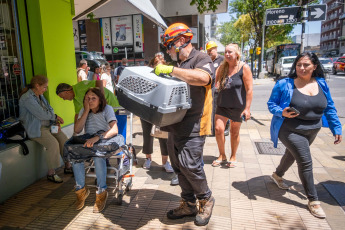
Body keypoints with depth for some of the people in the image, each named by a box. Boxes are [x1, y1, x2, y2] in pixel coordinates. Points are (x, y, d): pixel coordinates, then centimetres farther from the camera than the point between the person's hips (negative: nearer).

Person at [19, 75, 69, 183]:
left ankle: (68, 166, 4)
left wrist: (56, 122, -2)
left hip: (48, 125, 8)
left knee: (64, 139, -8)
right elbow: (41, 114, -23)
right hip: (35, 129, -8)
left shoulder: (40, 96, 14)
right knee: (53, 143, -27)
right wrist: (55, 116, -8)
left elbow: (50, 109, 15)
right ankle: (51, 173, -13)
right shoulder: (27, 98, -15)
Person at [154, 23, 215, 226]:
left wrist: (170, 70, -24)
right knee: (179, 167, 11)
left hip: (193, 126, -8)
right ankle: (189, 205, 27)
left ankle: (206, 199, 18)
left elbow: (203, 77, -28)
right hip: (176, 125, 8)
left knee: (189, 165, -9)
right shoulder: (179, 64, 19)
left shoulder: (201, 58, -5)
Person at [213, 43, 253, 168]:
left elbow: (249, 90, -12)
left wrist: (247, 108, -15)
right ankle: (222, 155, 19)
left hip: (237, 105, -3)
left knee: (234, 132, 9)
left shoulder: (244, 68, -9)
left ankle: (233, 157, 30)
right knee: (218, 129, -3)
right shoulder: (222, 67, 5)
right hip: (222, 104, 4)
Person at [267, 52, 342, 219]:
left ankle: (277, 175, 51)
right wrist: (282, 112, -28)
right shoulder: (284, 84, -14)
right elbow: (271, 104, -8)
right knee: (305, 162, -7)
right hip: (290, 130, -5)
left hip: (312, 131, 6)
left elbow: (329, 108, 7)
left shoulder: (321, 84, 0)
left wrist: (336, 128, 6)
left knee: (292, 155, 23)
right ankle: (313, 200, 11)